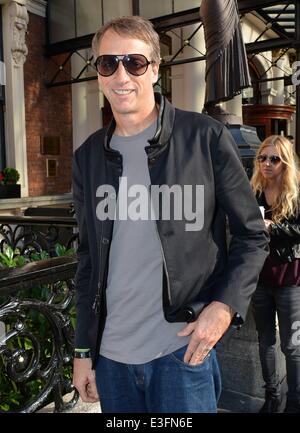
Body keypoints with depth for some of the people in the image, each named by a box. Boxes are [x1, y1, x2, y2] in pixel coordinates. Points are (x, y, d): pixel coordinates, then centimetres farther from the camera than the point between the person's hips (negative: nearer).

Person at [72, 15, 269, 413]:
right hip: (110, 355, 4)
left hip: (183, 349, -3)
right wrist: (83, 349, 9)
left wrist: (225, 305, -16)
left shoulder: (206, 138, -7)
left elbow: (253, 236, -1)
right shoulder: (88, 156, 5)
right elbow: (89, 260, 9)